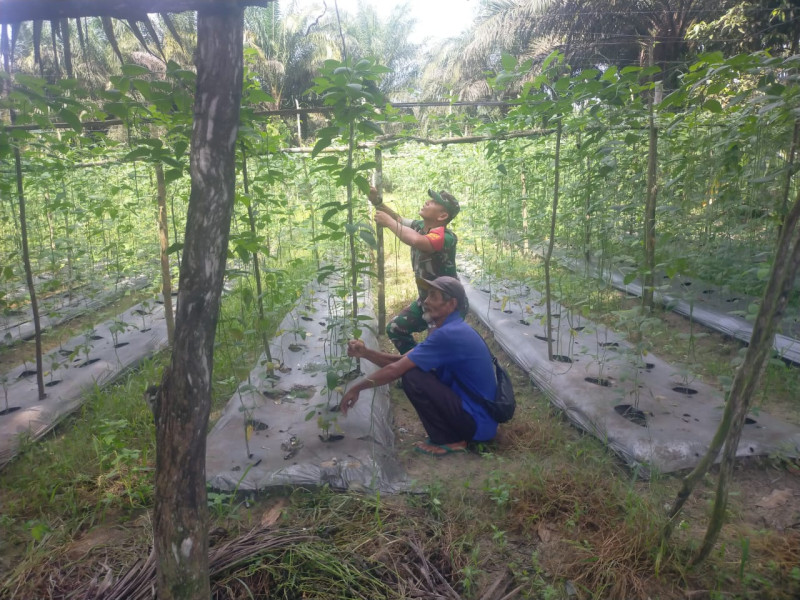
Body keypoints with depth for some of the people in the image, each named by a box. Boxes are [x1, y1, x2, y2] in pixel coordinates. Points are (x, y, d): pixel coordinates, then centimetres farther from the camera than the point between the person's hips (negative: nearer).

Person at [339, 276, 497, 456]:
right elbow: (401, 360, 8)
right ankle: (454, 433, 13)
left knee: (412, 378, -19)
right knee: (413, 368, 12)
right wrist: (365, 352, -5)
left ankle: (448, 440, -5)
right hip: (481, 415, 10)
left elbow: (395, 370, -21)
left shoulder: (448, 334, -23)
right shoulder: (453, 329, 9)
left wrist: (356, 388, -9)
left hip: (477, 422, -10)